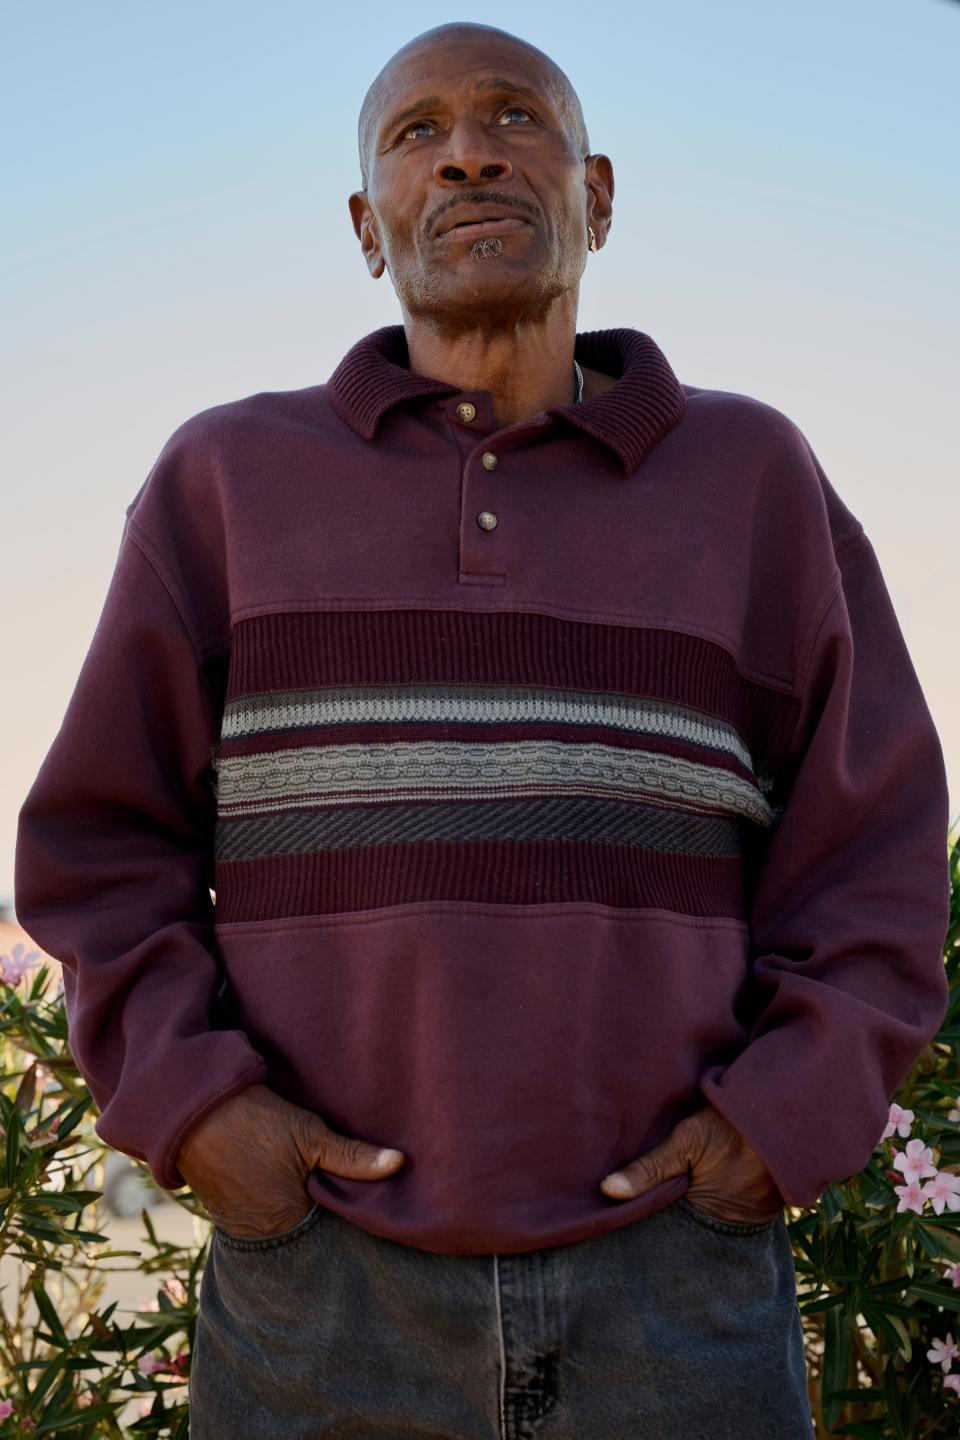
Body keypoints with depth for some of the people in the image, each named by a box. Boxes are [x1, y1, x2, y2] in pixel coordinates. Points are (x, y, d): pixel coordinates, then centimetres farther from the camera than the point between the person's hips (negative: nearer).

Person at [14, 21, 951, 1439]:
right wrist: (194, 1113, -9)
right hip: (327, 1297, 0)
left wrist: (782, 1123, -10)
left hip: (669, 1296, 1)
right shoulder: (230, 481, 4)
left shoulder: (749, 480, 5)